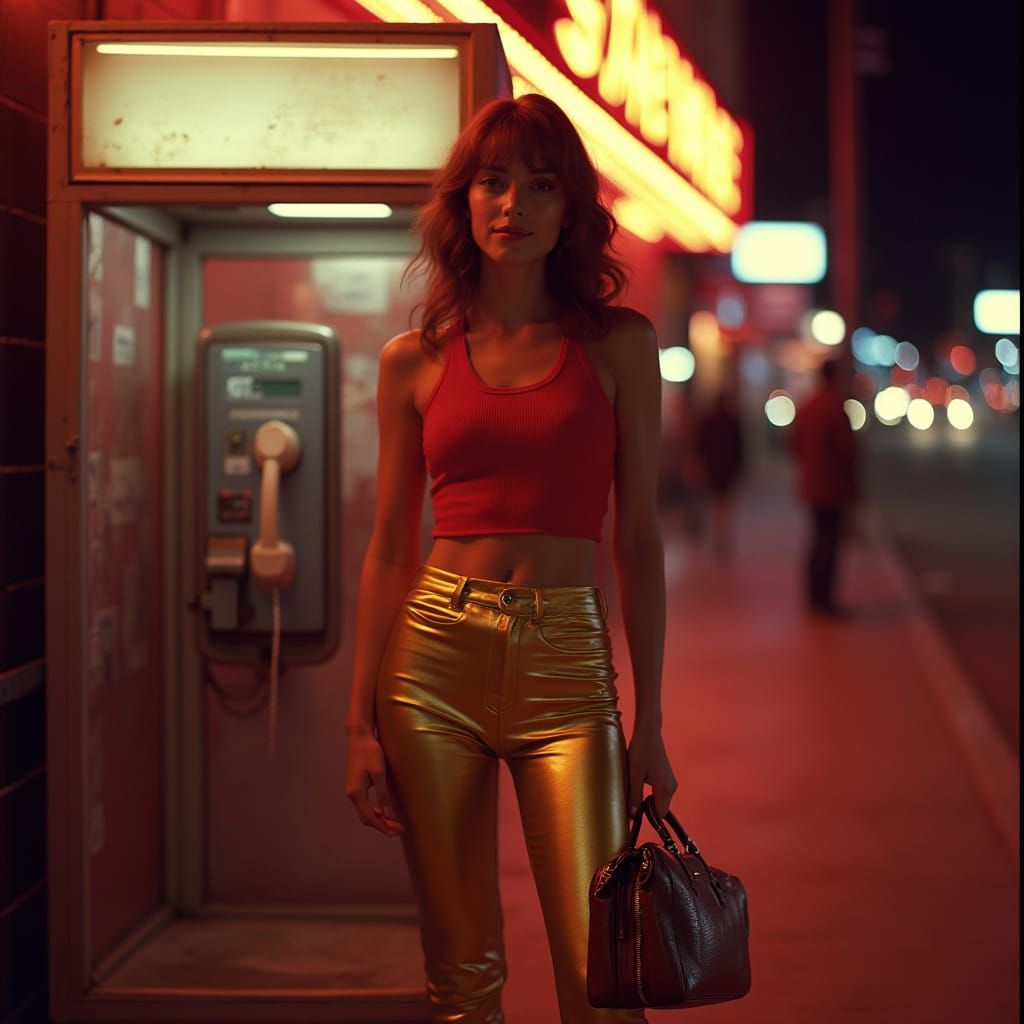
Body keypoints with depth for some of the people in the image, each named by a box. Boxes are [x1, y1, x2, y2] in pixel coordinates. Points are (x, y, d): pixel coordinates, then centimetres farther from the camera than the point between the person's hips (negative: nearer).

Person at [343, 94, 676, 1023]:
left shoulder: (618, 343, 4)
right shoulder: (414, 360, 7)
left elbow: (639, 538, 4)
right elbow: (390, 547, 9)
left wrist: (650, 722, 1)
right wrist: (361, 722, 5)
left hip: (565, 663, -1)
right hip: (435, 656, 1)